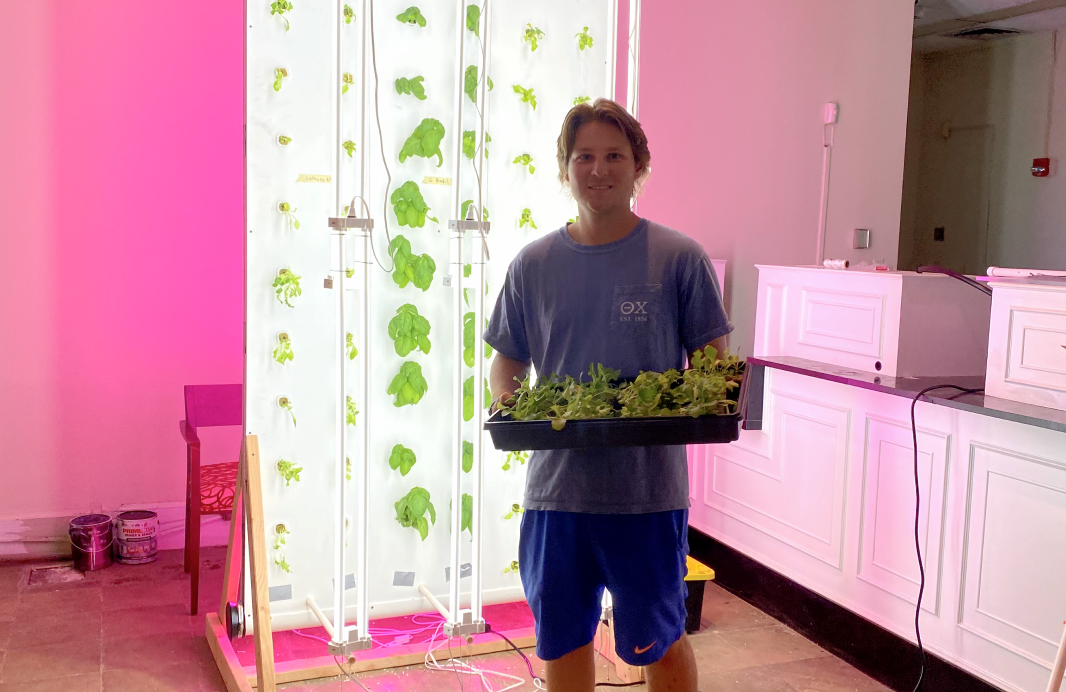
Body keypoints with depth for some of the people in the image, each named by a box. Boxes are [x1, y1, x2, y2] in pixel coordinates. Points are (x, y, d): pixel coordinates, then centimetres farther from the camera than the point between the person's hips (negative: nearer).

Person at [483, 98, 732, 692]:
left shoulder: (679, 258, -2)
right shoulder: (533, 264, 5)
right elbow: (509, 361, 11)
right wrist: (505, 399, -10)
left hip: (649, 488, -2)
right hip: (556, 485, 3)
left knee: (658, 639, 11)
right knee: (562, 637, 16)